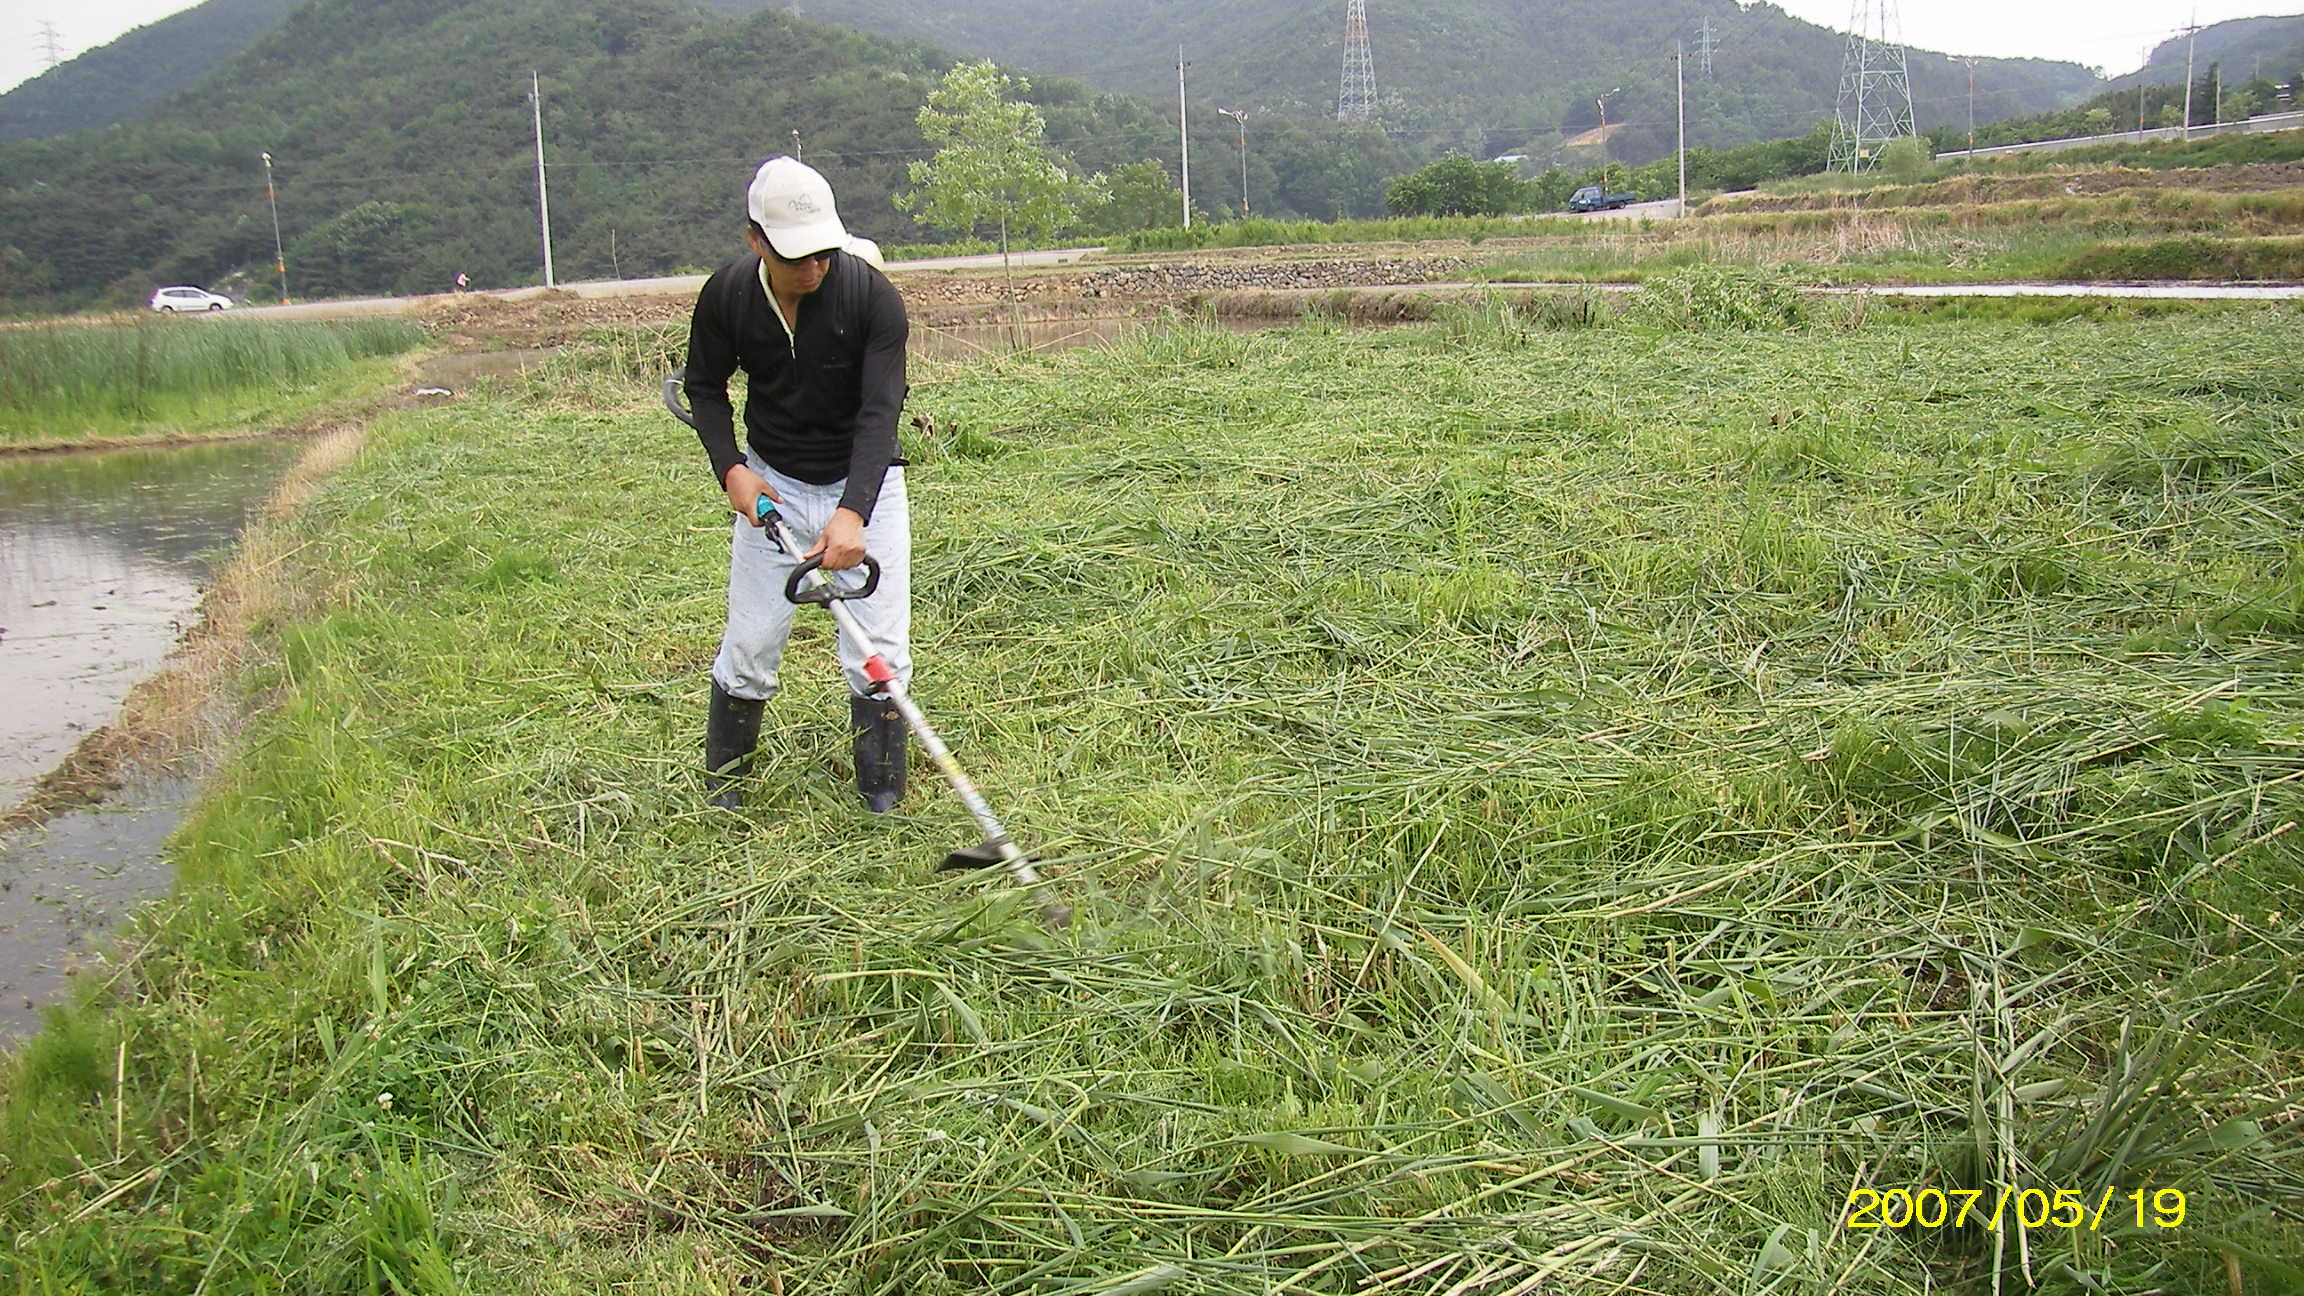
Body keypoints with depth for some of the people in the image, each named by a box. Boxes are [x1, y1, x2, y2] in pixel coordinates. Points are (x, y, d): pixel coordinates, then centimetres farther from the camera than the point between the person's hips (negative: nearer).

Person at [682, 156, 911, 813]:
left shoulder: (872, 295, -22)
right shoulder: (726, 296, -13)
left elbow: (880, 412, -27)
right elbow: (705, 387, 4)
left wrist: (853, 512, -40)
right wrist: (730, 468, -13)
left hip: (863, 485, -2)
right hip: (770, 485, 2)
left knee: (879, 653, -4)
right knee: (749, 646, 5)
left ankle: (882, 802, 12)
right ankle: (725, 783, 26)